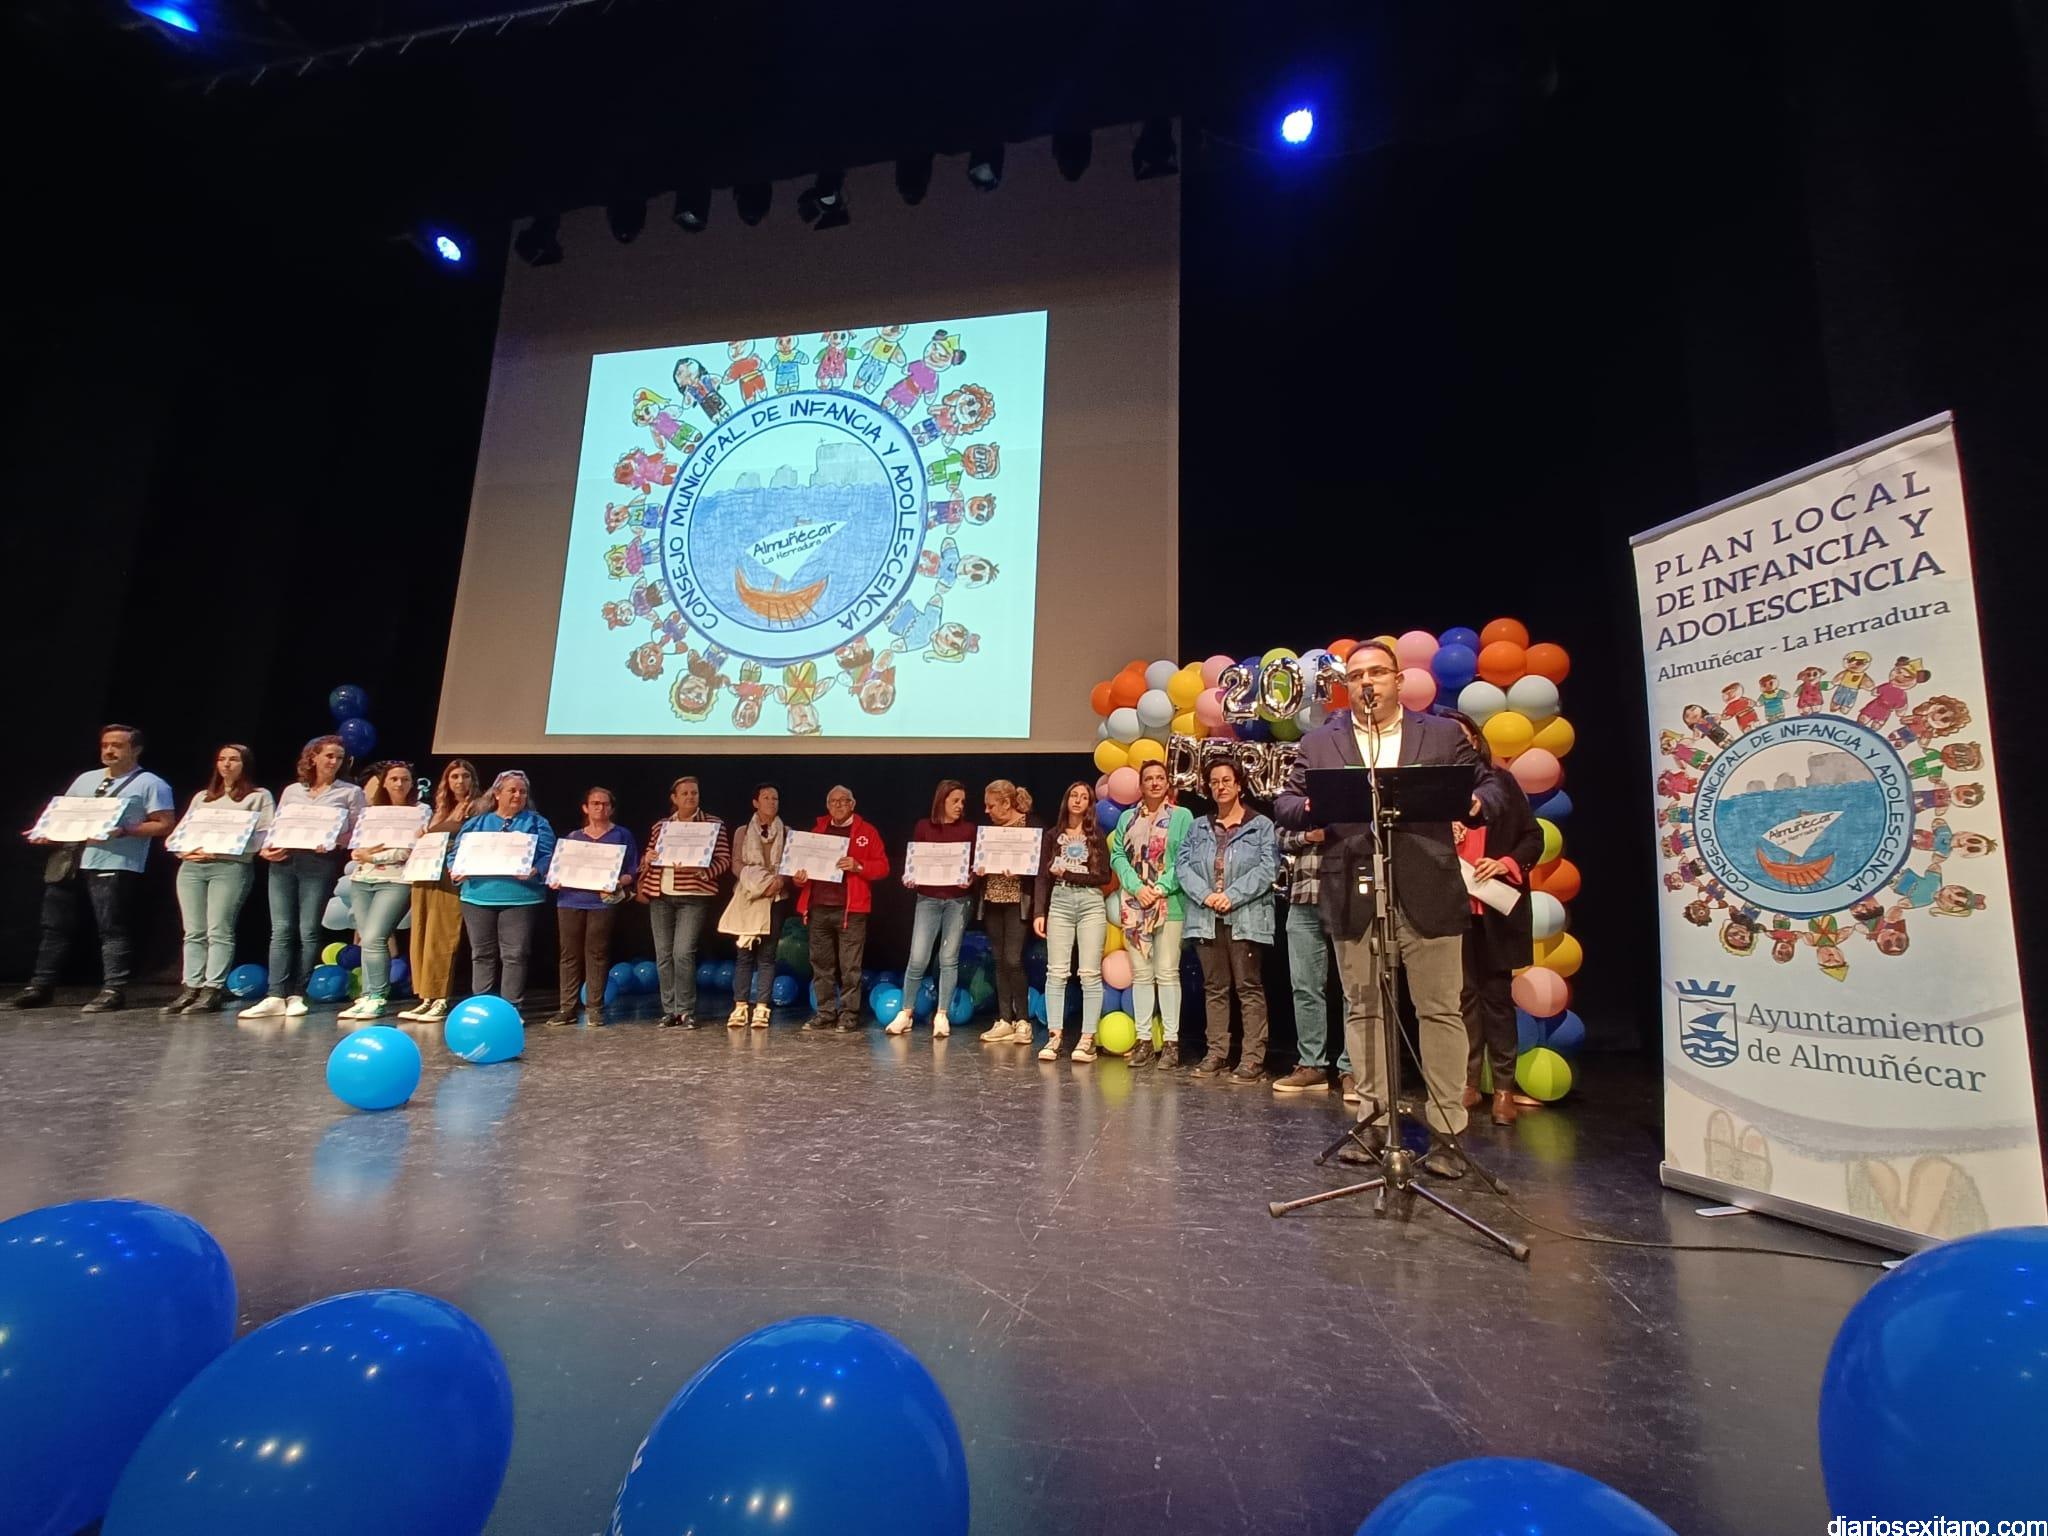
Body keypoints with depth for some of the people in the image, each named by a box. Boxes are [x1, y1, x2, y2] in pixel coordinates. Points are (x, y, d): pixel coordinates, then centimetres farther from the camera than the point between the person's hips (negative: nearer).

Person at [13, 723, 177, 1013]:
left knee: (111, 929, -5)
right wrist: (45, 831, 3)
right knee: (54, 926, 12)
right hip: (66, 860, 7)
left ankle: (113, 990, -1)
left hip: (112, 864, -7)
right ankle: (41, 986, 22)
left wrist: (125, 831, -20)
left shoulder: (150, 784, -1)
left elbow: (165, 825, -8)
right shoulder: (85, 779, 20)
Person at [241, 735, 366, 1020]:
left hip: (321, 864, -3)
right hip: (283, 862, 3)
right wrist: (267, 849, -1)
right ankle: (276, 996, 0)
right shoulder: (292, 790, 18)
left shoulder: (350, 793, 9)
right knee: (281, 929, -1)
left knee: (308, 930, -3)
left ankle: (297, 995, 5)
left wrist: (334, 842, -15)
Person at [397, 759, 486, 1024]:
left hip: (451, 878, -7)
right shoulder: (441, 809, 22)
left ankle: (440, 1000, -4)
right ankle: (426, 998, 11)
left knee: (441, 940, -8)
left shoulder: (479, 807, 2)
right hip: (426, 875, 7)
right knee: (421, 938, 6)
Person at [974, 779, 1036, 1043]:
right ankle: (1004, 1021, 13)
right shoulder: (990, 827, 11)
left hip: (1017, 900, -5)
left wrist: (1018, 869, -23)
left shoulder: (1030, 824, -6)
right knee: (1000, 962, 7)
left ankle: (1022, 1020, 5)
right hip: (993, 901, 6)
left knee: (1013, 960, -8)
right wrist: (978, 869, -5)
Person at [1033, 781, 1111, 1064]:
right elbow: (1043, 877, 7)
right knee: (1056, 972, -3)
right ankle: (1054, 1036, 1)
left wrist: (1067, 874, -4)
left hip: (1091, 904, -1)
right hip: (1059, 903, 1)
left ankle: (1087, 1039, 0)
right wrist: (1039, 913, -2)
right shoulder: (1052, 835, 12)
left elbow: (1105, 877, 1)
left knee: (1090, 974, -4)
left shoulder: (1096, 835, 8)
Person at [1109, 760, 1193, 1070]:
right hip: (1134, 904, 3)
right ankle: (1143, 1039, 11)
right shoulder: (1127, 818, 15)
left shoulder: (1182, 816, 4)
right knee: (1140, 974, 5)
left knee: (1167, 973, -4)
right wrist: (1137, 888, -9)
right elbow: (1117, 855, 6)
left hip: (1169, 904, -3)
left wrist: (1161, 889, -14)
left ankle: (1171, 1041, 2)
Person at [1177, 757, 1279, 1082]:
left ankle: (1253, 1058, 1)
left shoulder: (1261, 825, 3)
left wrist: (1232, 896, -16)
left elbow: (1268, 867, -9)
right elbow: (1183, 864, 5)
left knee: (1249, 988, -2)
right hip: (1207, 918, 4)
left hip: (1246, 918, -4)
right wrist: (1205, 895, -11)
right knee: (1214, 988, 9)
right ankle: (1216, 1053, 15)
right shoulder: (1199, 827, 15)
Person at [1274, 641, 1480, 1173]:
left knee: (1441, 1011, 3)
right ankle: (1374, 1121, 19)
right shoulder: (1318, 742, 11)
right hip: (1356, 899, 1)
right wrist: (1310, 807, -16)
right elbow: (1285, 803, 7)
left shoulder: (1443, 735, 12)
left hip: (1429, 895, 0)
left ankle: (1446, 1132, 13)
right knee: (1363, 1010, 8)